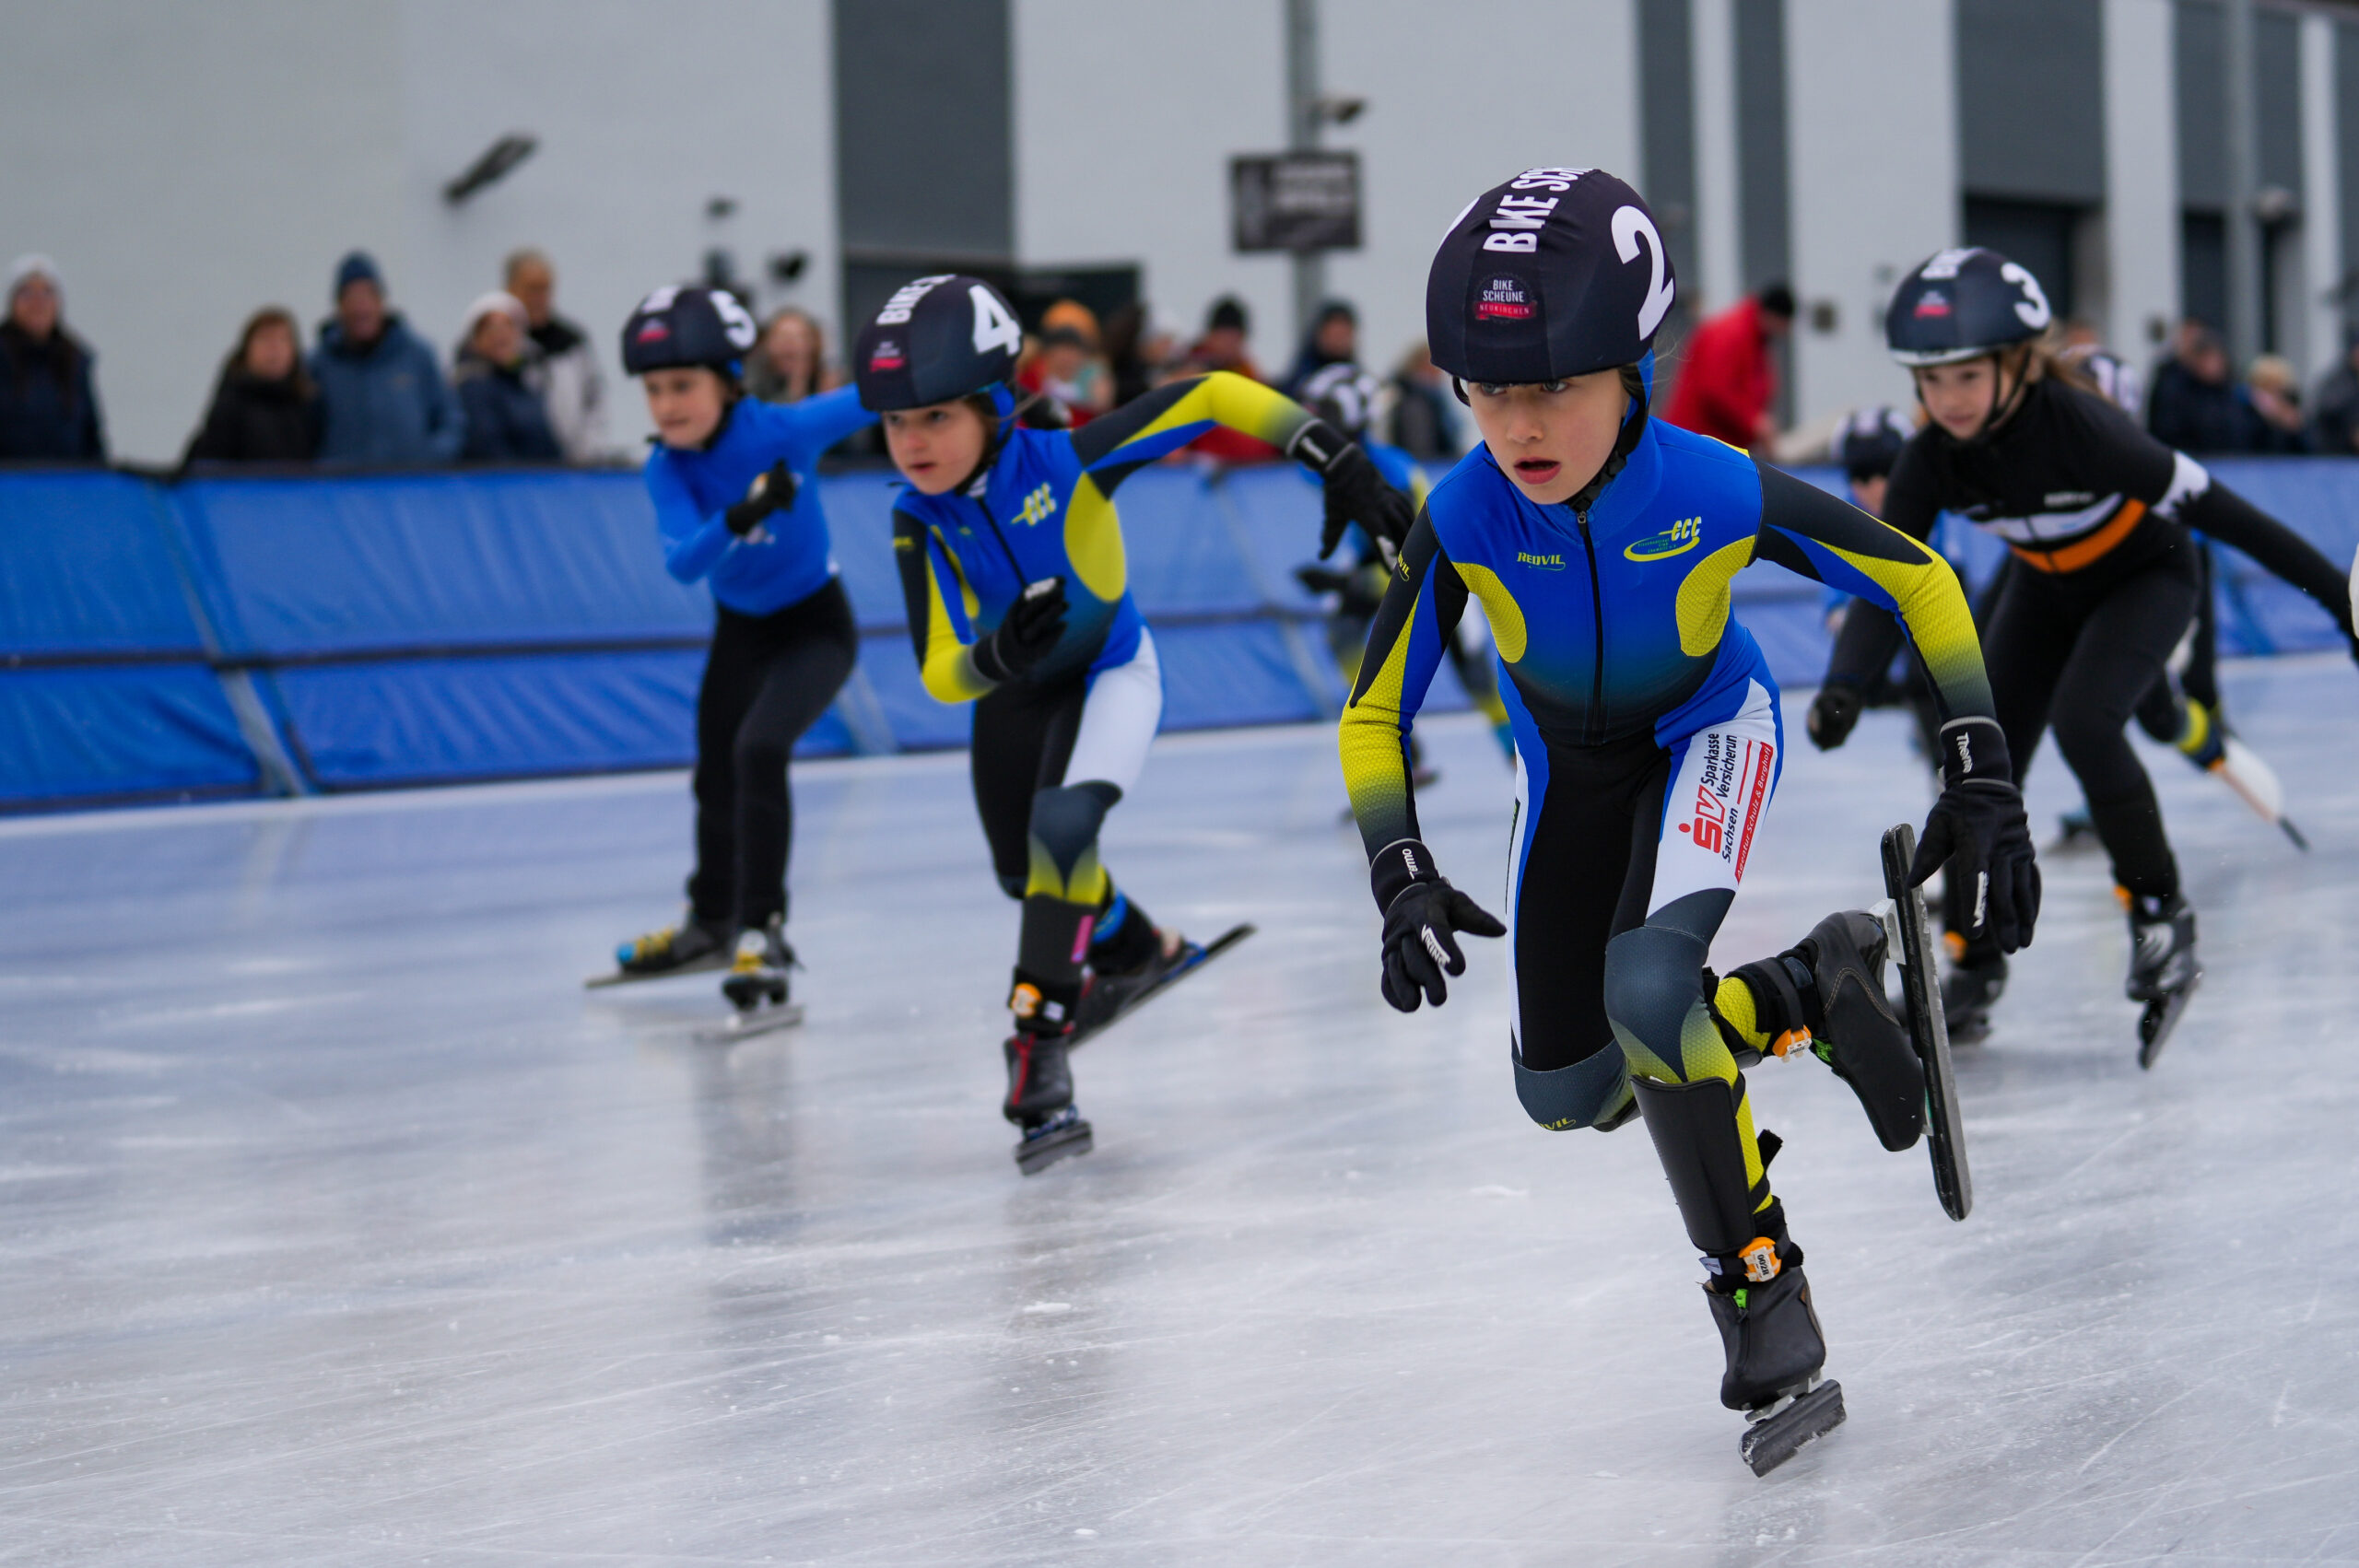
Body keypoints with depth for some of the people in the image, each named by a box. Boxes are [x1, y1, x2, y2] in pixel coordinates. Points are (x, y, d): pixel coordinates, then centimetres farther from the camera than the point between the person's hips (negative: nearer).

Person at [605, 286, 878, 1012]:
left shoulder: (785, 429, -28)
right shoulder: (668, 469, -20)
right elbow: (683, 562, -35)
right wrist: (737, 518, -53)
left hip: (815, 624, -5)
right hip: (740, 629, 5)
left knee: (759, 748, -26)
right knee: (715, 775, 17)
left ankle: (762, 932, -18)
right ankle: (712, 923, 42)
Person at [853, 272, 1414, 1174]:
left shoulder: (1066, 461, -34)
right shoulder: (919, 524, -26)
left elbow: (1214, 396, -30)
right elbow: (941, 677, -29)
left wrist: (1334, 459, -36)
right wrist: (997, 653, -53)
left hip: (1109, 673, -4)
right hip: (1009, 691, 5)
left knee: (1062, 822, -30)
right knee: (1025, 872, 19)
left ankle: (1041, 1049, -25)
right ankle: (1137, 952, 52)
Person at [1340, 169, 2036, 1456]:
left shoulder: (1719, 492, -34)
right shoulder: (1464, 518, -30)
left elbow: (1920, 583, -18)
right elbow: (1374, 715, -17)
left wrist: (1981, 782, -23)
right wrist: (1404, 880, -31)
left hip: (1706, 735, -4)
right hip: (1568, 764, 4)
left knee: (1647, 991, -31)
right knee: (1564, 1095, 5)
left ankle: (1753, 1275, -10)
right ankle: (1812, 990, 25)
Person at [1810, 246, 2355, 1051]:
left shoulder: (2079, 427, -37)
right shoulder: (1930, 463, -22)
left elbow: (2206, 503, -33)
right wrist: (1844, 685, -42)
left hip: (2147, 576, -6)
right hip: (2046, 586, 6)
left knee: (2082, 721, -29)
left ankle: (2160, 911, -10)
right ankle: (1974, 969, 17)